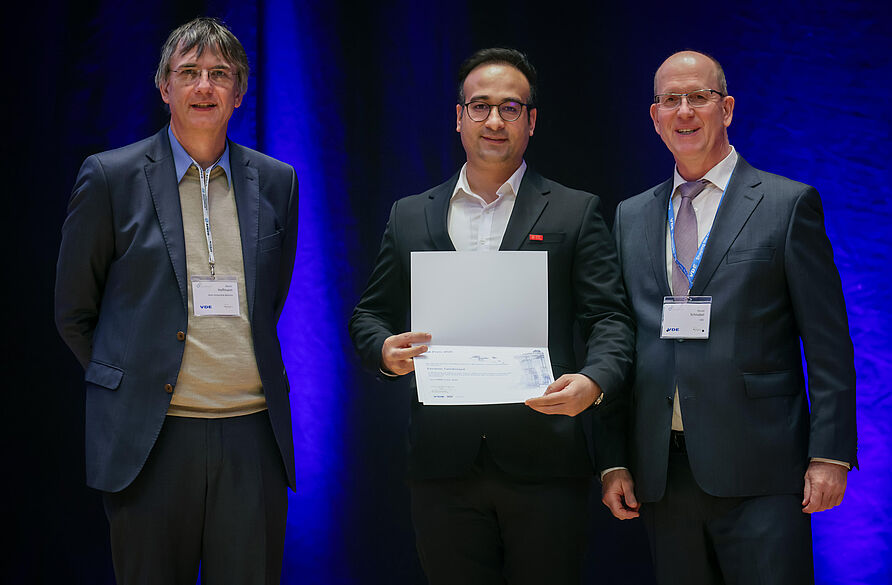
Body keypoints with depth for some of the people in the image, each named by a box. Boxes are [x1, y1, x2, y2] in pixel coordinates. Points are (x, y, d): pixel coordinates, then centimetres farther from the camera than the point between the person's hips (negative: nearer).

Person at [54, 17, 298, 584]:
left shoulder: (276, 183, 10)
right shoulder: (111, 177, 1)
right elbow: (74, 312, 7)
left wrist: (247, 374, 13)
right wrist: (130, 385, 9)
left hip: (253, 434, 2)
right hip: (151, 439, -2)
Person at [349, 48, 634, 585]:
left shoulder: (576, 213, 7)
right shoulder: (410, 217, 14)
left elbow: (610, 319, 0)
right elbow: (371, 314, 17)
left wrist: (593, 381, -20)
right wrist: (386, 352, -6)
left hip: (544, 461, -2)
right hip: (444, 464, 2)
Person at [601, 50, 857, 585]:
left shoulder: (790, 204, 2)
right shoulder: (631, 217, 15)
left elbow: (828, 346, -1)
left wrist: (830, 456, -8)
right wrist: (613, 460, 8)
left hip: (757, 472, -4)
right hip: (662, 475, 4)